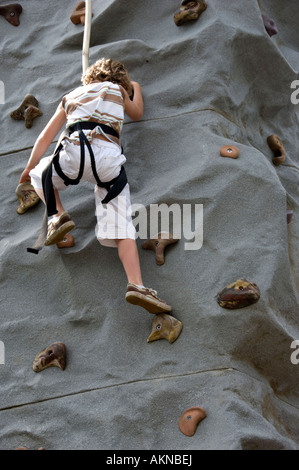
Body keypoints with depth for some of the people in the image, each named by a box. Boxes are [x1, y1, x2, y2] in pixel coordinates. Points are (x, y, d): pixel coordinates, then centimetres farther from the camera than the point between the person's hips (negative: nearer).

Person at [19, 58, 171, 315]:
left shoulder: (72, 96, 29)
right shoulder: (118, 89, 25)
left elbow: (45, 138, 28)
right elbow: (137, 114, 45)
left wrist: (28, 169, 39)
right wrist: (136, 89, 63)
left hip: (74, 152, 0)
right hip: (109, 157, 0)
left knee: (40, 173, 30)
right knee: (120, 224, 0)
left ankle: (58, 216, 6)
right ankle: (136, 285, -17)